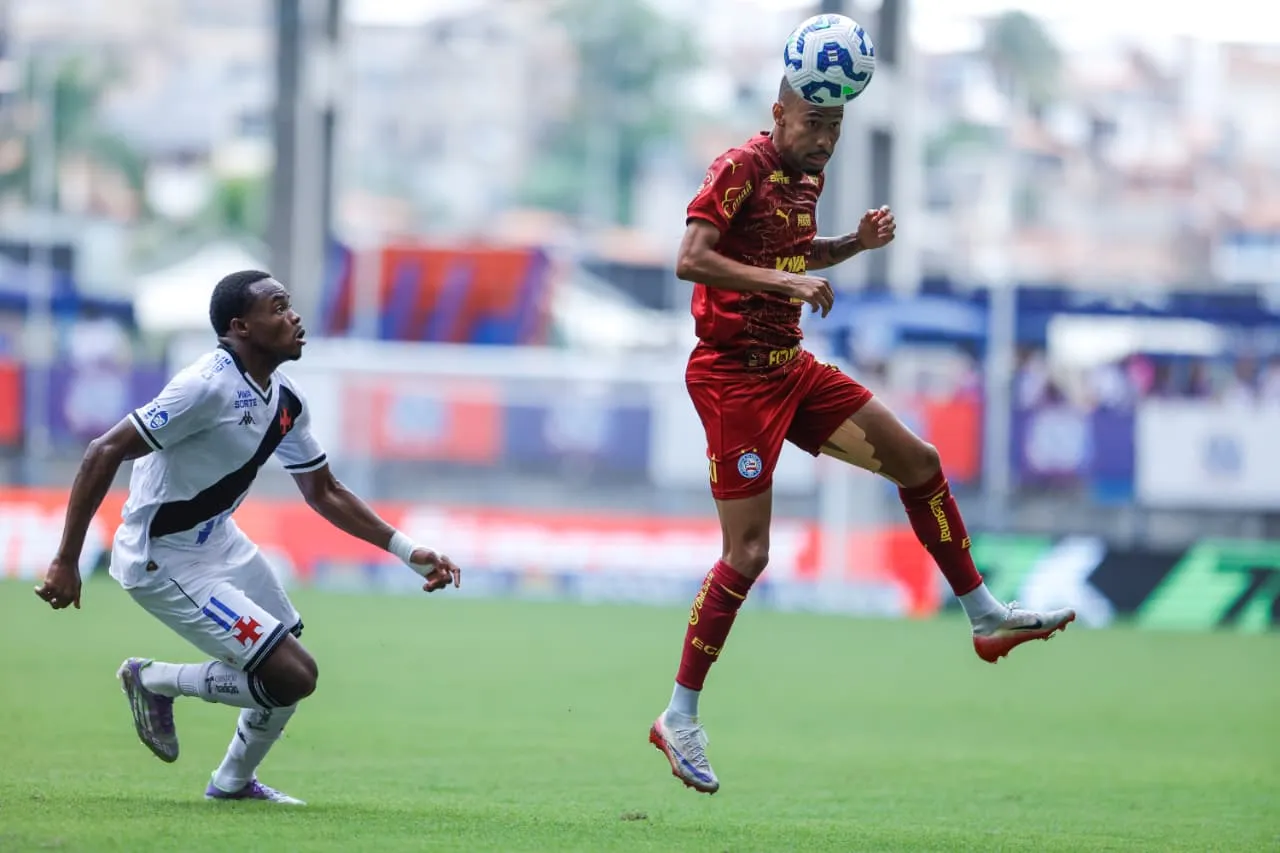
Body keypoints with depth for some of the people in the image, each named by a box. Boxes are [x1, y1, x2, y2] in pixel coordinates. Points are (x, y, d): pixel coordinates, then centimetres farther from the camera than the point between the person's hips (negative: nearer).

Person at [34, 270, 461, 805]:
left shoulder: (286, 403, 2)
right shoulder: (208, 387, -26)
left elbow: (324, 493, 15)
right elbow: (104, 453, -26)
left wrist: (408, 552, 8)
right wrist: (66, 561, -27)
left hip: (218, 542, 9)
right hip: (164, 562, -9)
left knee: (290, 670, 16)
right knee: (291, 675, -13)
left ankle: (235, 782, 37)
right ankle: (155, 681, 7)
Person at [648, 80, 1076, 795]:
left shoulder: (808, 175, 10)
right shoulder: (742, 169, -16)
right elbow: (690, 260, -25)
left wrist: (859, 242, 9)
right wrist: (781, 280, -33)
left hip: (790, 367, 9)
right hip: (733, 376, -9)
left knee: (919, 463, 7)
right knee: (748, 553, -10)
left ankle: (987, 619, 20)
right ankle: (679, 719, -1)